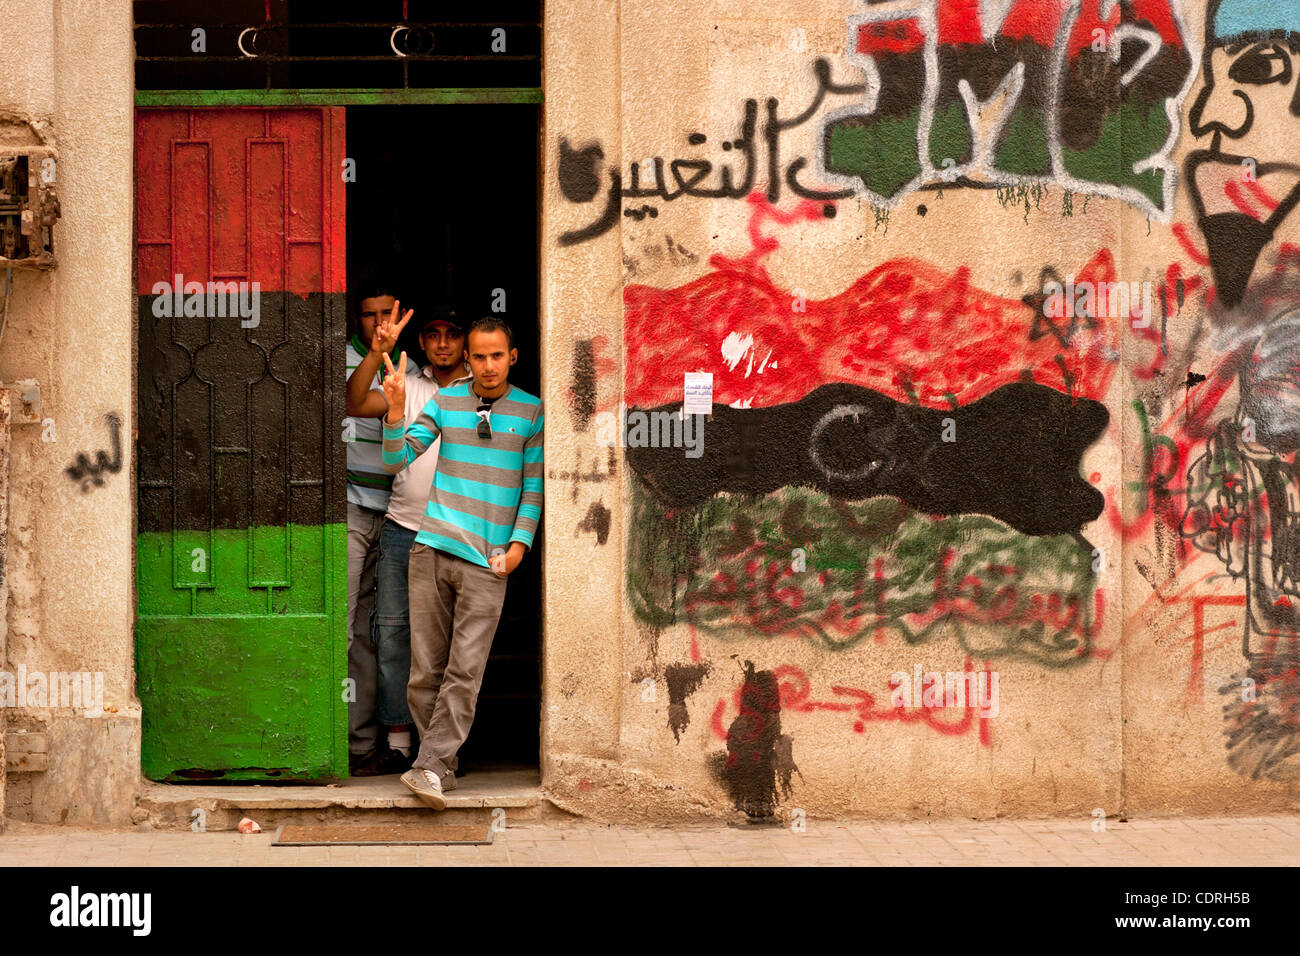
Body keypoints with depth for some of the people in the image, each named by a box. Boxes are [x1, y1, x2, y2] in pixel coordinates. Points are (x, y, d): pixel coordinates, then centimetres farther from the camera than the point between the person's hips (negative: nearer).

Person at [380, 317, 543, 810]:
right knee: (425, 670, 2)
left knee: (465, 671, -10)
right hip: (432, 548, 2)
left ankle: (431, 767, -10)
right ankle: (441, 766, 12)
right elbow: (397, 460, 5)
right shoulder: (445, 401, 9)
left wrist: (519, 542, -4)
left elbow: (534, 485, 7)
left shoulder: (530, 411, 5)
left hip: (487, 560, -2)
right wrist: (395, 410, -11)